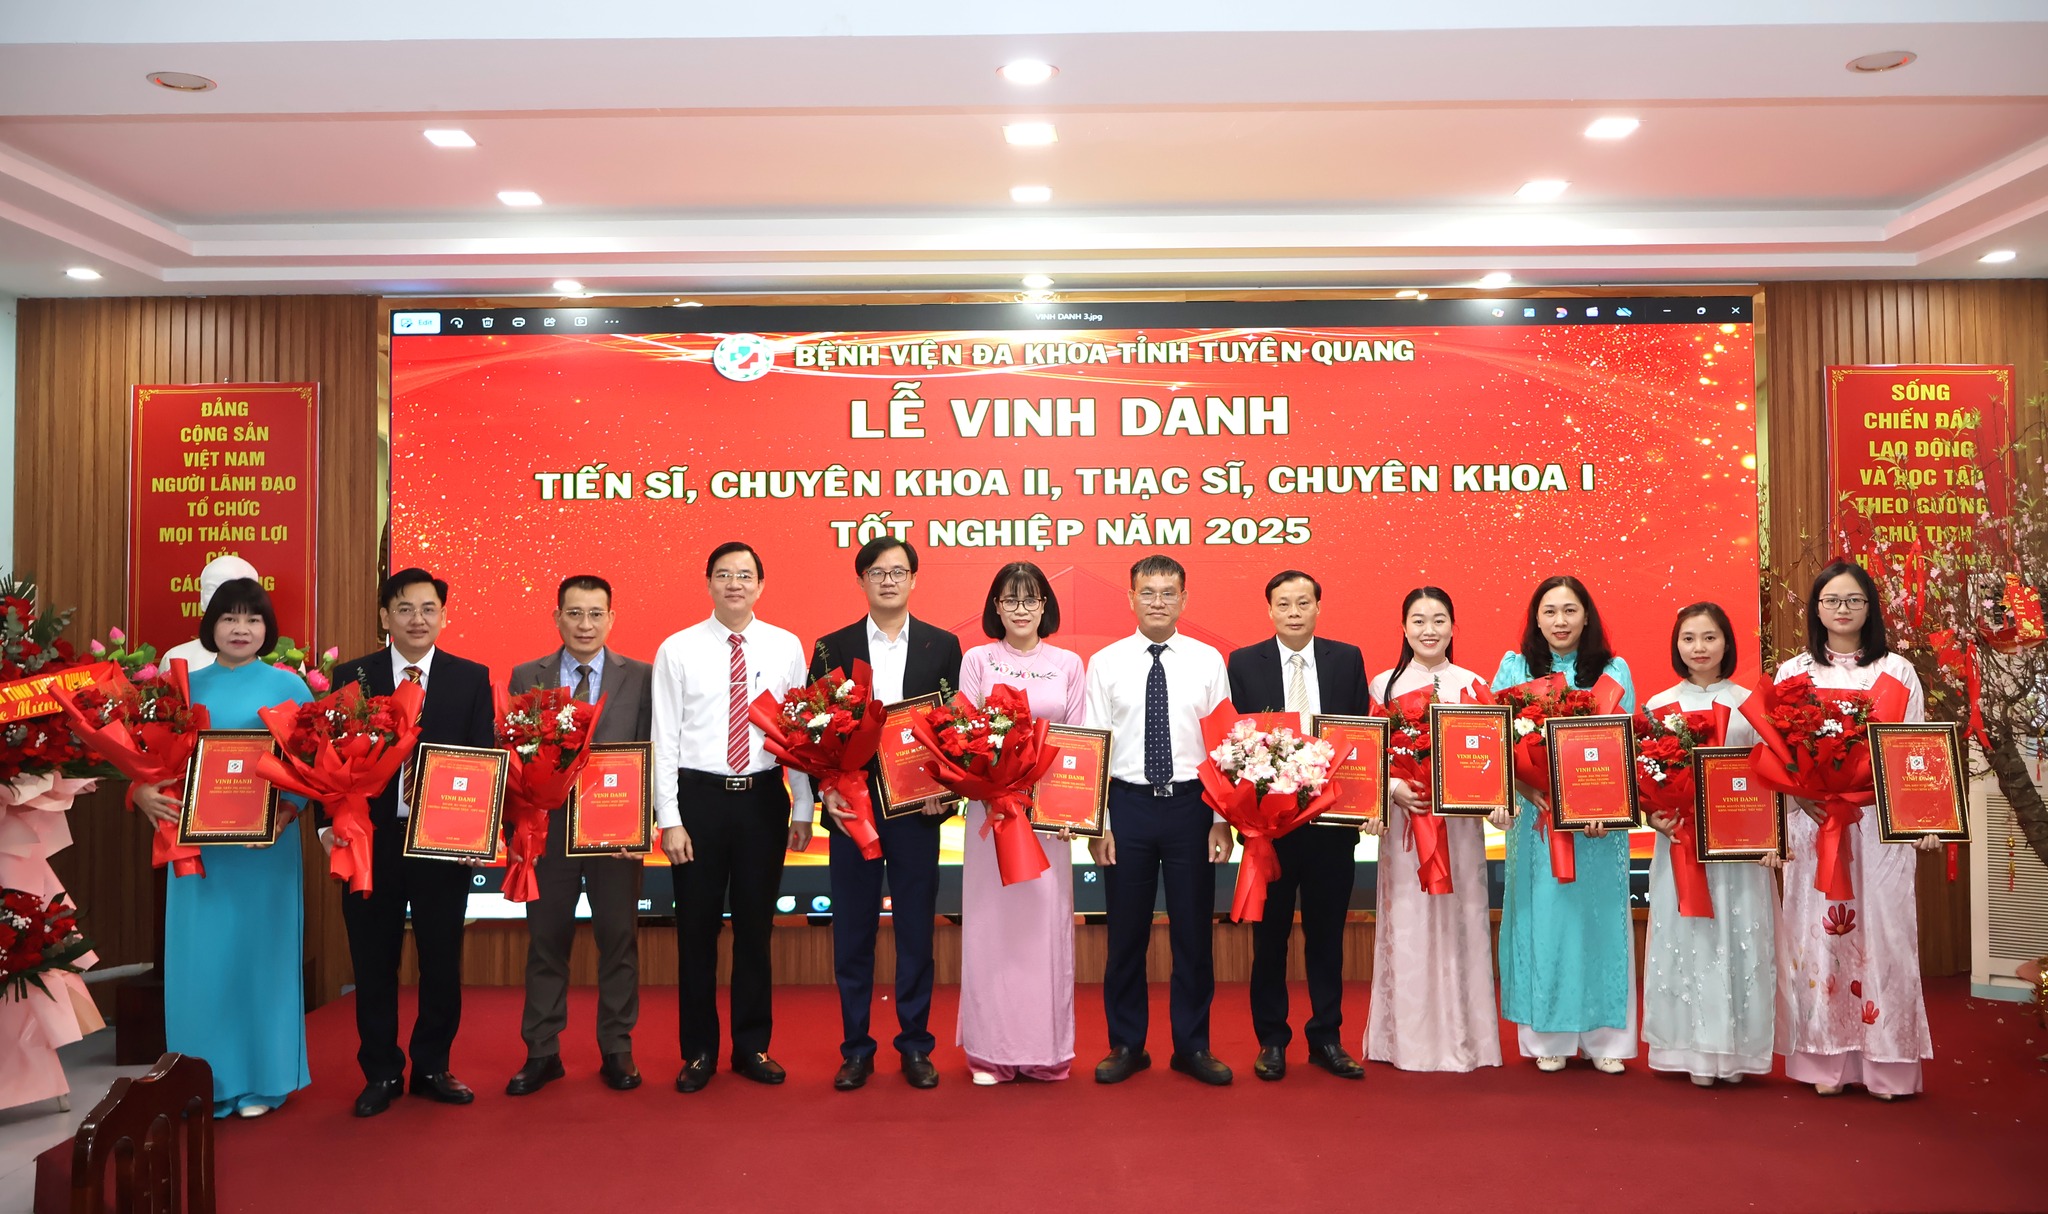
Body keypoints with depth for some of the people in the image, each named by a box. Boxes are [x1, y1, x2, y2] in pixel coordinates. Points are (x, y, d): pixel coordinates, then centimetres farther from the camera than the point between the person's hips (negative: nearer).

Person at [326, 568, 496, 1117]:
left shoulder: (471, 678, 3)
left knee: (442, 959, 9)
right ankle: (381, 1072, 24)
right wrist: (330, 824, -7)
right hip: (370, 839, 0)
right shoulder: (351, 676, 3)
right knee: (373, 962, 9)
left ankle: (432, 1067, 25)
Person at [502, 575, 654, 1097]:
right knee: (546, 941, 8)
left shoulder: (640, 677, 2)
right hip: (547, 827, 1)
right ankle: (542, 1052, 20)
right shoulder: (526, 677, 6)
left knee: (619, 939, 6)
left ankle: (617, 1050, 19)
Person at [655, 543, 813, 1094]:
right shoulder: (677, 650, -1)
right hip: (698, 797, -1)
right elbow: (664, 739, -2)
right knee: (697, 928, 7)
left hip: (763, 798, 1)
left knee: (756, 926, 11)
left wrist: (803, 811, 0)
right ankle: (698, 1051, 24)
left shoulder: (786, 647, 2)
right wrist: (669, 819, -7)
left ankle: (753, 1046, 26)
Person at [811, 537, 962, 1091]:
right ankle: (856, 1049, 19)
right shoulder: (833, 648, 5)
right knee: (852, 932, 7)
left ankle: (915, 1046, 21)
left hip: (917, 806, 0)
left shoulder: (943, 646, 5)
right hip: (852, 806, 0)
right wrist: (828, 791, -10)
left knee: (916, 931, 8)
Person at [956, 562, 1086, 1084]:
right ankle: (992, 1050, 13)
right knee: (990, 922, 2)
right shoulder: (977, 660, 4)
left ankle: (1046, 1048, 16)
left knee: (1045, 921, 4)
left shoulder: (1068, 663, 7)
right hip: (990, 805, -1)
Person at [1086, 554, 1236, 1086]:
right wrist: (1097, 822, -4)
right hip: (1127, 804, 0)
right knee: (1126, 931, 8)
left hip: (1190, 804, 0)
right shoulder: (1105, 663, 2)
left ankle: (1192, 1046, 22)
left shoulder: (1208, 661, 2)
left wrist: (1222, 818, -4)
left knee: (1194, 929, 8)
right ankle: (1126, 1045, 23)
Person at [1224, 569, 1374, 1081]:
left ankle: (1326, 1038, 23)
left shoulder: (1347, 658, 4)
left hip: (1333, 816, 1)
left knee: (1327, 932, 10)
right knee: (1270, 933, 9)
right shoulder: (1244, 663, 0)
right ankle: (1271, 1040, 21)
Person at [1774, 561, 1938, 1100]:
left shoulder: (1897, 671, 6)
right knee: (1818, 932, 2)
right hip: (1812, 823, 1)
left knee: (1880, 930, 1)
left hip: (1881, 825, 0)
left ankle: (1884, 1061, 12)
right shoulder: (1793, 673, 7)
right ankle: (1827, 1059, 11)